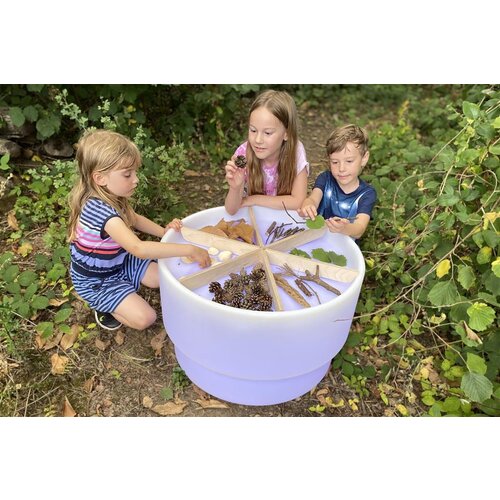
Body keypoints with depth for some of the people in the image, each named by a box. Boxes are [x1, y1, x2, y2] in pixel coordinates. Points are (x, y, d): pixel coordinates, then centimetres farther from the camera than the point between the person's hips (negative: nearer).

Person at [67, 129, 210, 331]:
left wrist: (163, 231, -9)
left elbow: (134, 219, 10)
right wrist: (189, 250, -44)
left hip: (119, 262, 8)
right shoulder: (100, 210, -37)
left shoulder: (112, 196, -9)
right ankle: (104, 305, 8)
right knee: (145, 318, -18)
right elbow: (139, 249, -47)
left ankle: (111, 301, 18)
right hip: (95, 280, -8)